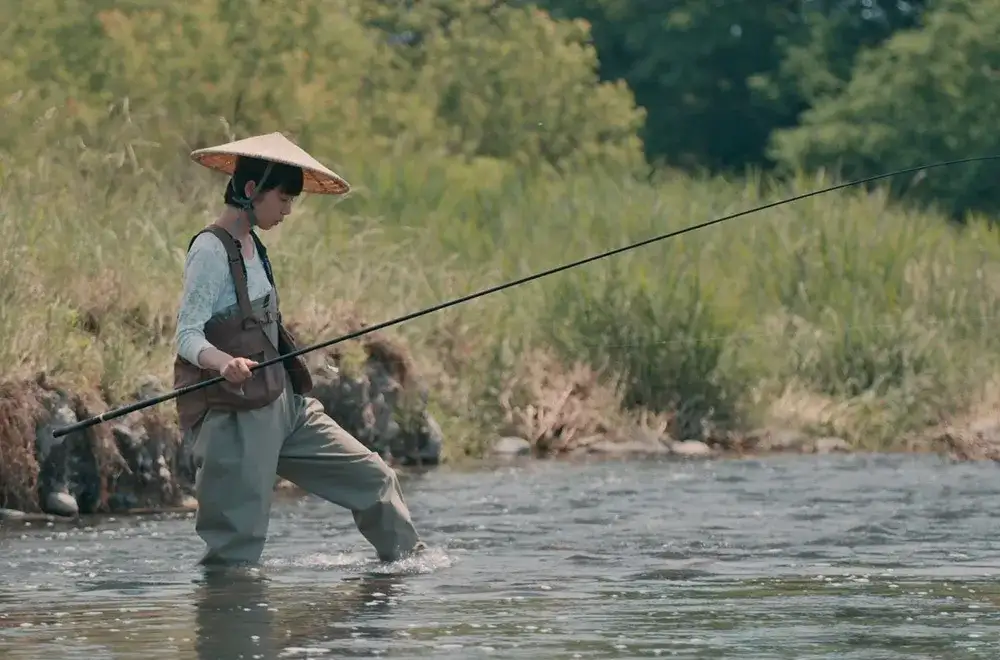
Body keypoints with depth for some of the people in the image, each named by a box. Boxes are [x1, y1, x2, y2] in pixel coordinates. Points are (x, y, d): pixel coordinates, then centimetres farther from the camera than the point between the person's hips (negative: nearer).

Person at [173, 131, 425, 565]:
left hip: (282, 403, 9)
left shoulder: (249, 244, 15)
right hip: (235, 413, -9)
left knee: (374, 479, 9)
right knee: (237, 545, -9)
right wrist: (226, 363, -38)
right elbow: (188, 336, -18)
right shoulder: (211, 249, -12)